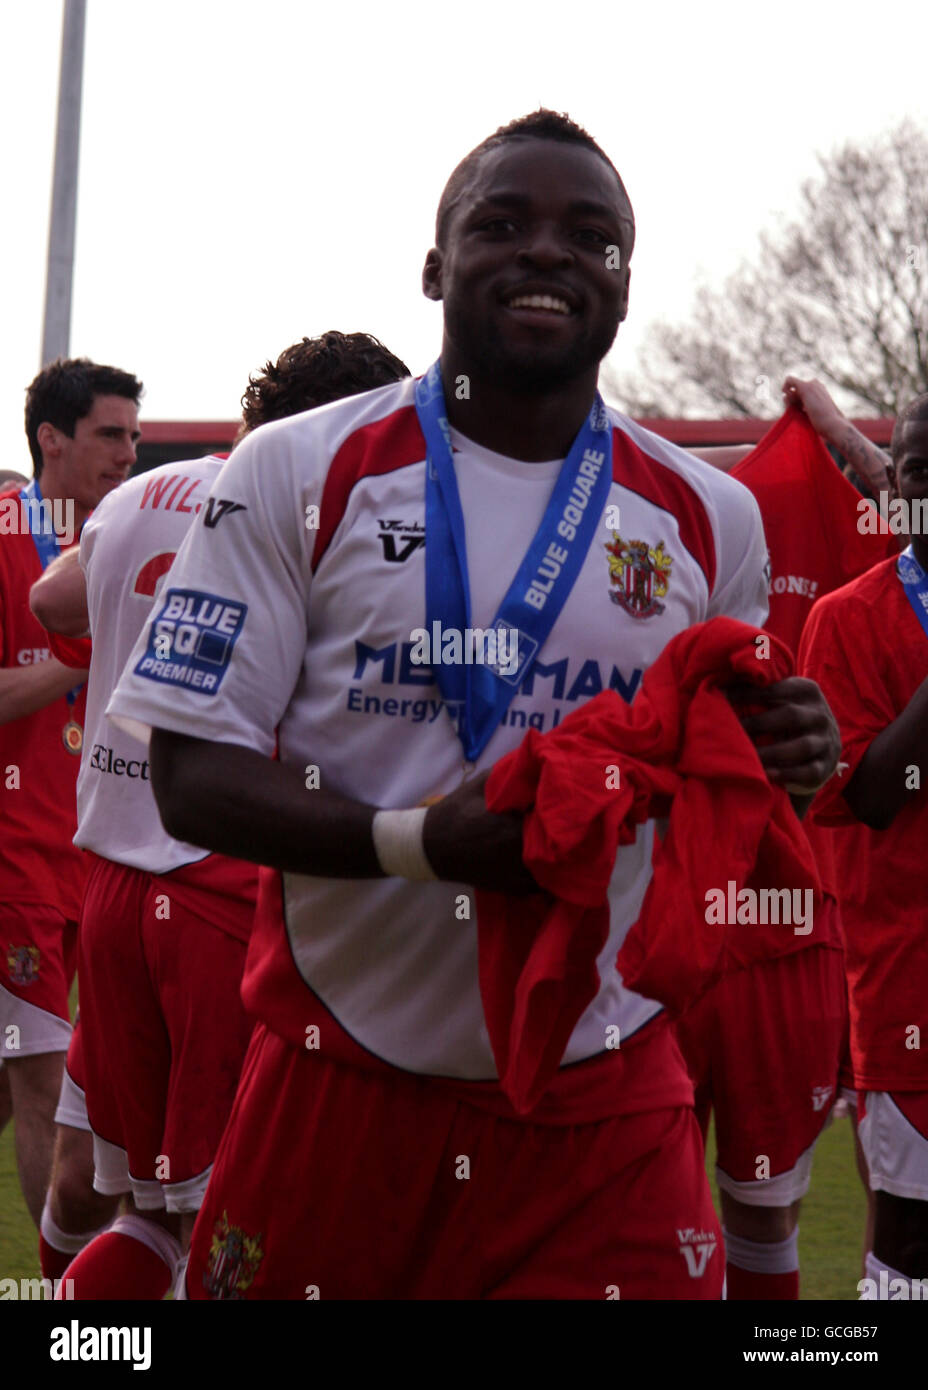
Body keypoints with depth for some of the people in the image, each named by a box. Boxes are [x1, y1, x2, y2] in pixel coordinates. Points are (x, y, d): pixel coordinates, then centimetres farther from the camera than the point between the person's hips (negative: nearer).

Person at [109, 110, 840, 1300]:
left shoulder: (706, 518, 7)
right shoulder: (299, 474, -2)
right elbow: (193, 776, -6)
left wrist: (776, 762, -8)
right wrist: (414, 840, -23)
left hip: (607, 1103, 2)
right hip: (344, 1083, -2)